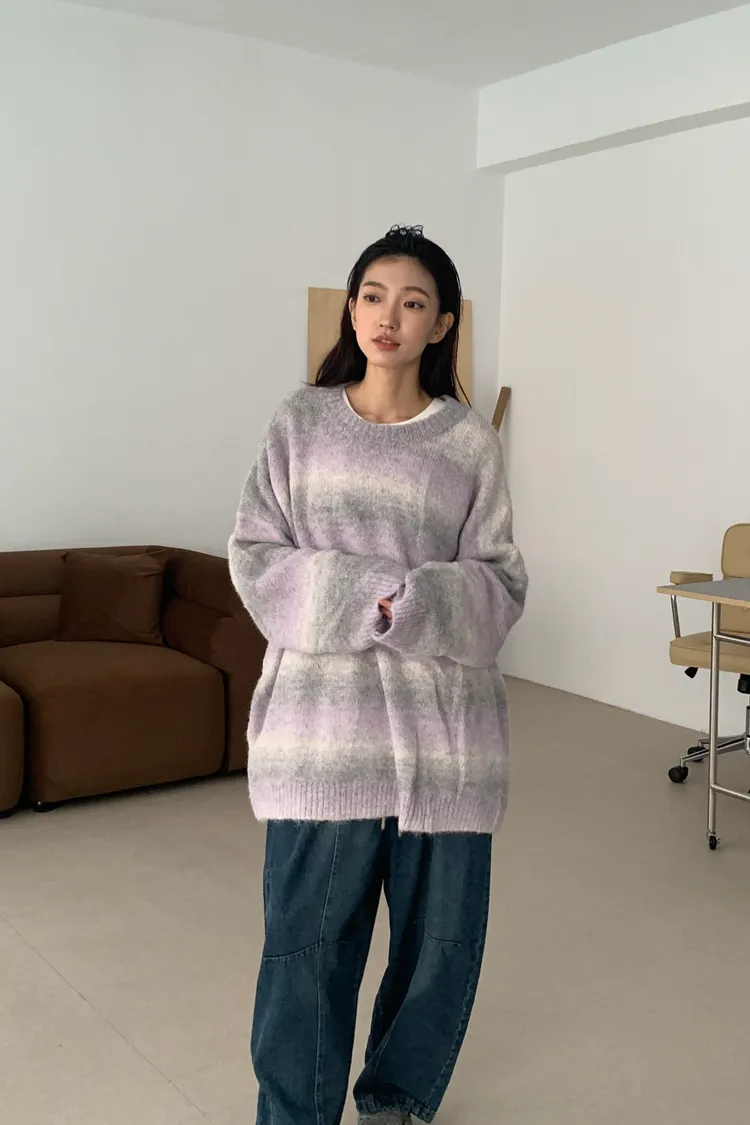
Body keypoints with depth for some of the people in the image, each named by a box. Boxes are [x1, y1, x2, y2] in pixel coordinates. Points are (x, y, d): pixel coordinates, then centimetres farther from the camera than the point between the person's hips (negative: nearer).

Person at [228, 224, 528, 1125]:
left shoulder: (471, 443, 4)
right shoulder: (303, 422, 5)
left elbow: (499, 584, 1)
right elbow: (255, 556, 0)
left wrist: (411, 606, -18)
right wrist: (364, 598, -14)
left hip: (441, 720, 1)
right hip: (323, 719, -1)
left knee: (441, 929, 11)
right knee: (308, 932, 3)